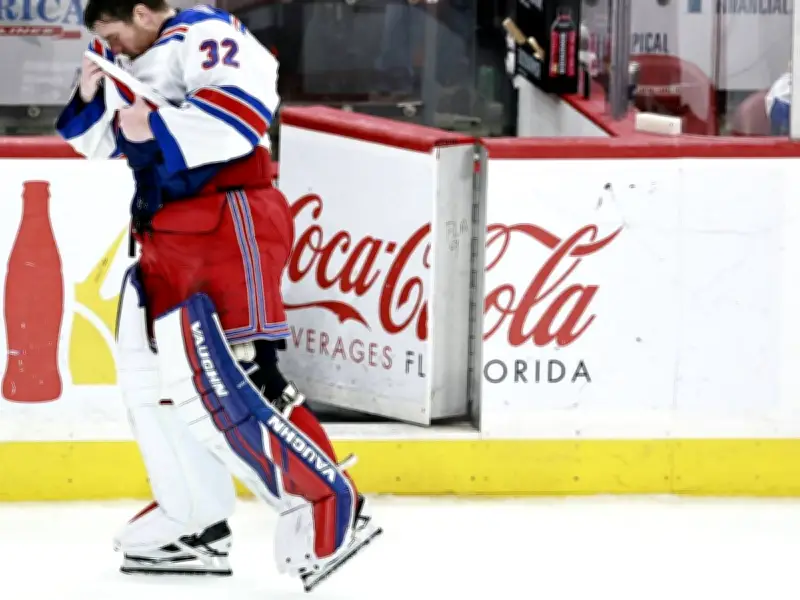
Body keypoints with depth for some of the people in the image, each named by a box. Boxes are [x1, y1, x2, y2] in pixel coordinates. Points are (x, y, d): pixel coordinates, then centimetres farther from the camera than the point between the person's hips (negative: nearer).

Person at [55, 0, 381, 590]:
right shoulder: (130, 63, 20)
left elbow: (244, 109, -25)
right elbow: (104, 142, 27)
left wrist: (156, 131, -25)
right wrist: (91, 97, 7)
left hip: (229, 225, -10)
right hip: (169, 240, 10)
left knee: (230, 381, -17)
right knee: (153, 378, 10)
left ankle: (332, 509, -12)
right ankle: (198, 523, 19)